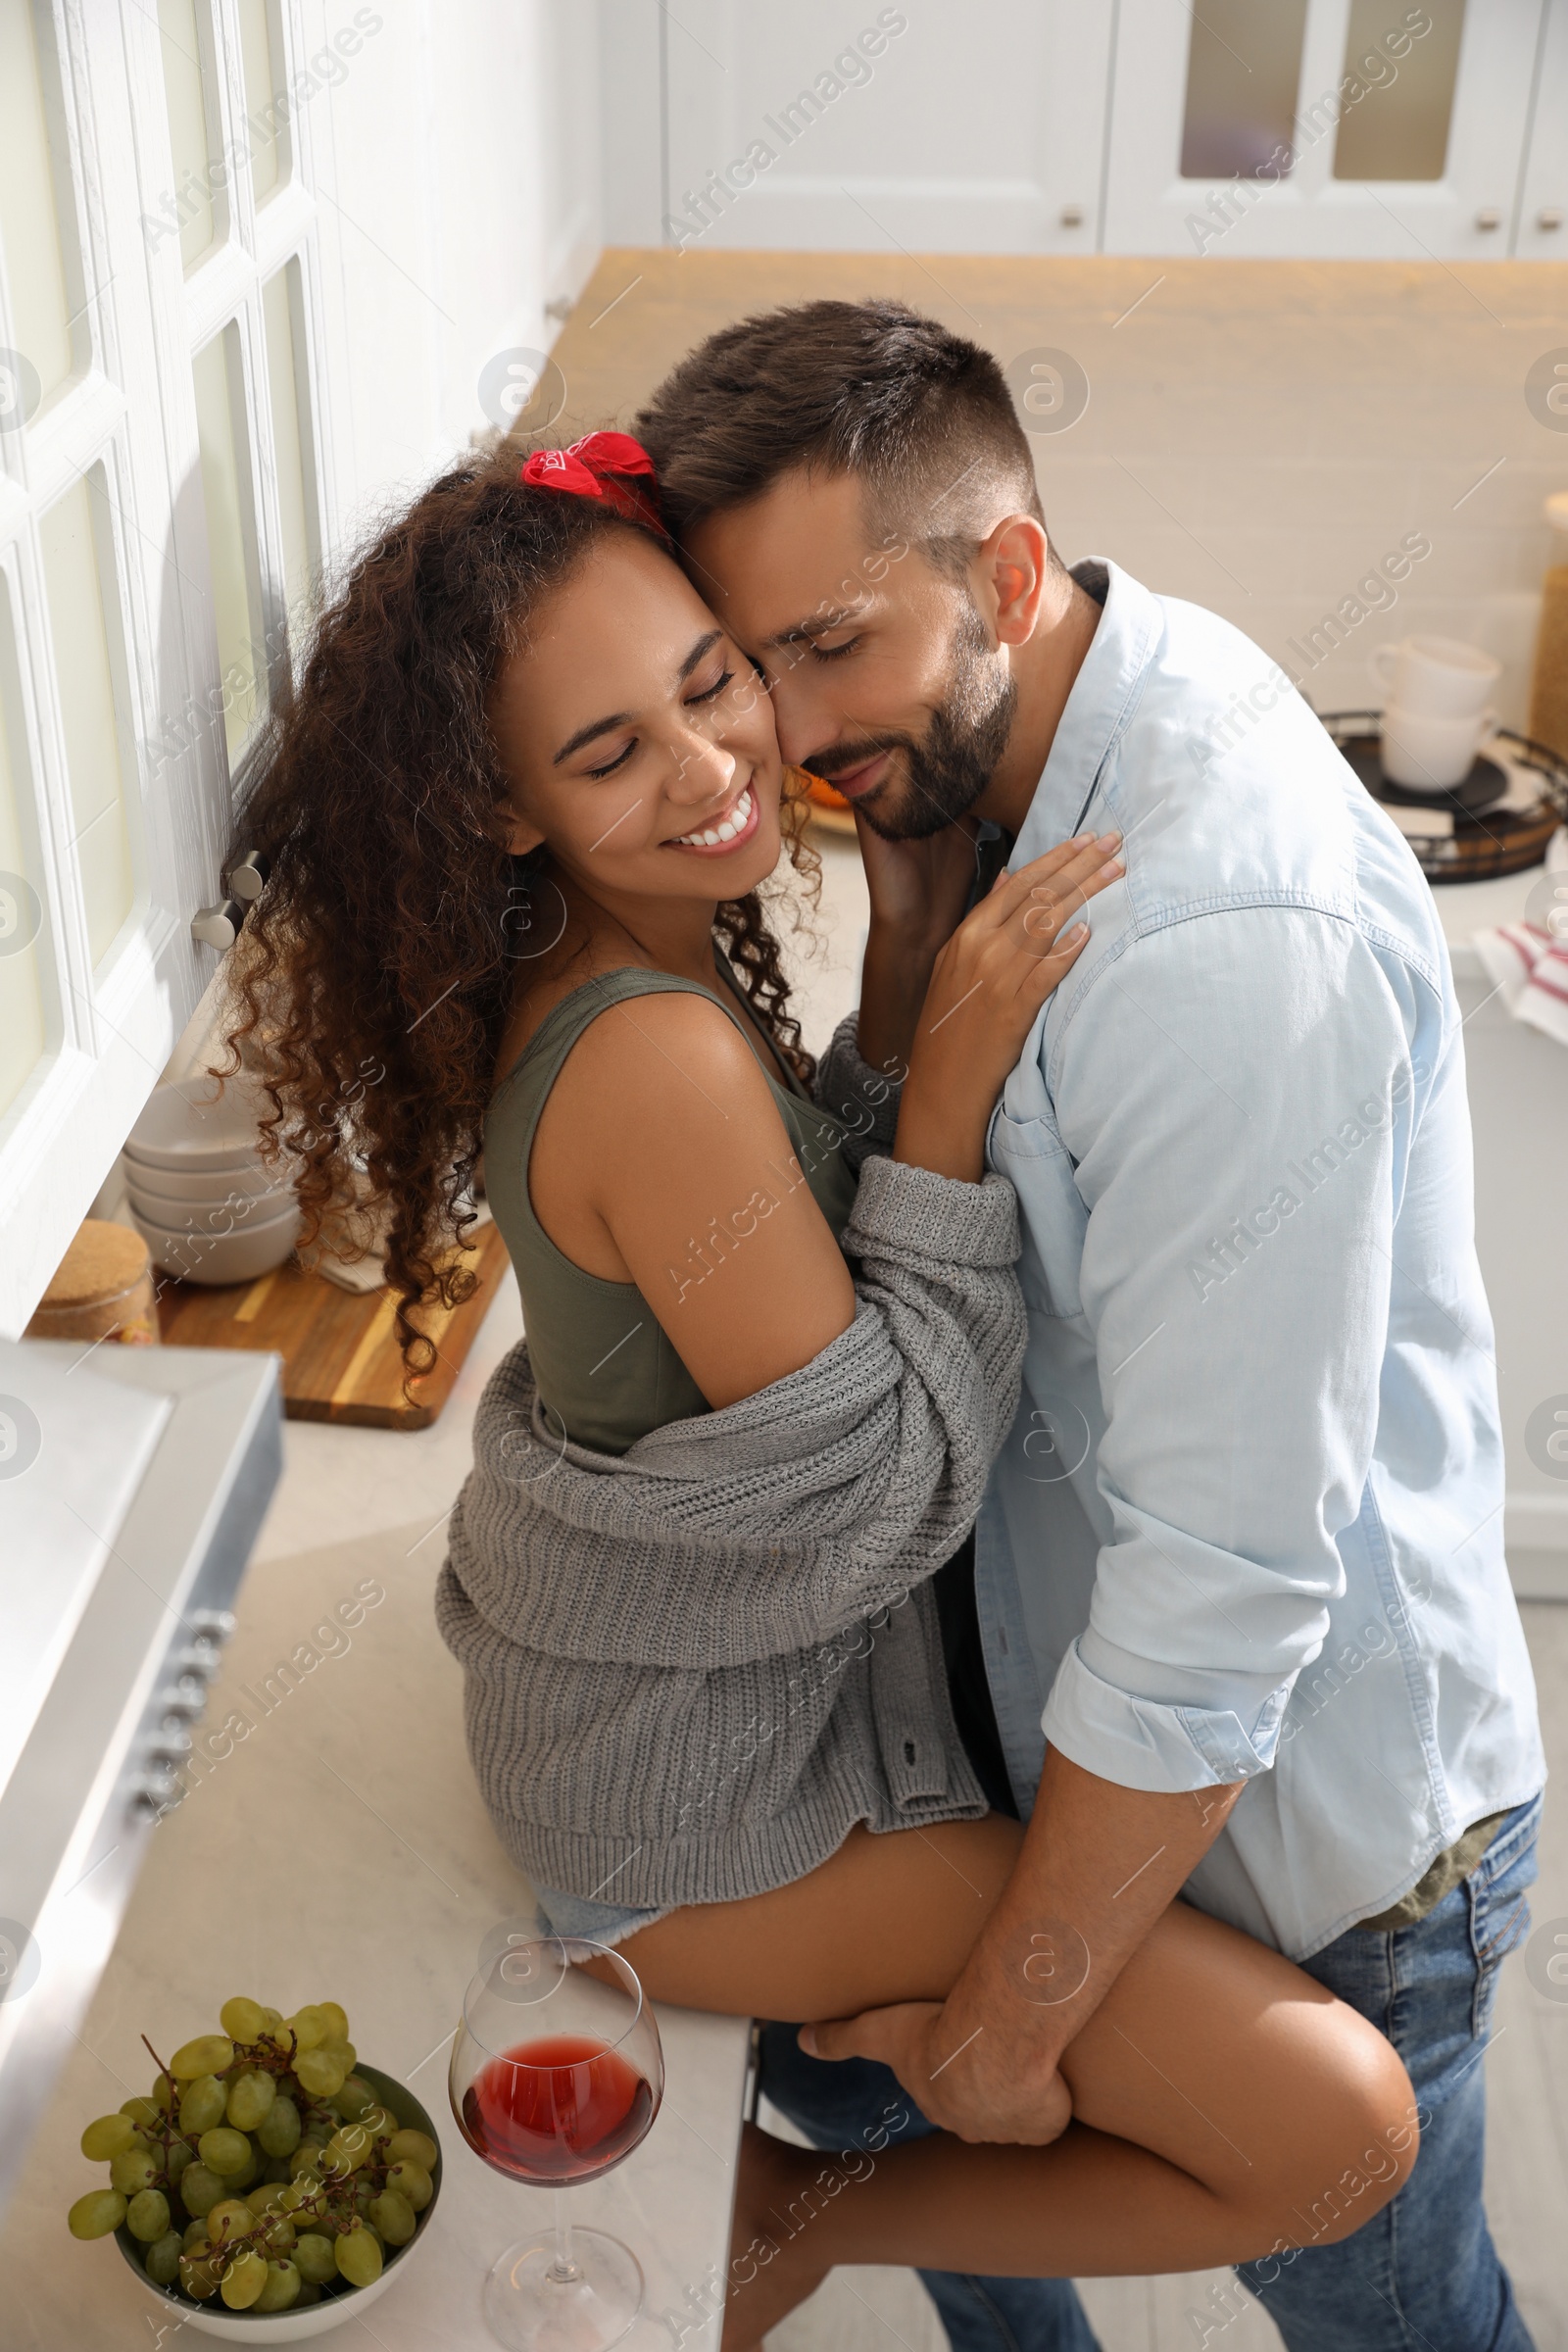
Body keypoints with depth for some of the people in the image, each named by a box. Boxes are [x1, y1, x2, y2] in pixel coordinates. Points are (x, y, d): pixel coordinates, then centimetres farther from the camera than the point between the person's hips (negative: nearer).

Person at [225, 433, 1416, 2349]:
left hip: (623, 1671, 9)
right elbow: (880, 1494, -27)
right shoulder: (659, 1059, -32)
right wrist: (957, 1076, -29)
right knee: (1341, 2122, -8)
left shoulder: (632, 965, -4)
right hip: (698, 1795, -9)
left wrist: (917, 925, -3)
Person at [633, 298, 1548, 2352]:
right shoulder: (986, 755, -4)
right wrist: (913, 885, -15)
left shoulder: (1229, 944, -34)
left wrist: (1003, 2029, -19)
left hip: (1305, 1823, -8)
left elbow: (1226, 1584, -31)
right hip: (1122, 1719, 8)